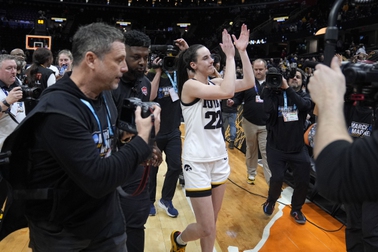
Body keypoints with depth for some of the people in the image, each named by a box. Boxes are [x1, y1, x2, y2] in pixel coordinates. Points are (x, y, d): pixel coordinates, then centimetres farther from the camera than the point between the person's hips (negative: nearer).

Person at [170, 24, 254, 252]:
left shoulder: (213, 83, 7)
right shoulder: (190, 85, -14)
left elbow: (249, 83, 0)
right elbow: (228, 92, -28)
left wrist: (242, 51, -4)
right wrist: (230, 56, -19)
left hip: (219, 157, 7)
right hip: (197, 161, -7)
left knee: (212, 222, 15)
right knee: (207, 228, 2)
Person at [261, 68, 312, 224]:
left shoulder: (304, 96, 2)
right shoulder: (276, 95, -4)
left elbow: (304, 105, -22)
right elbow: (268, 109, -24)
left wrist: (287, 88, -27)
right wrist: (269, 87, -22)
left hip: (298, 148, 3)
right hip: (276, 147, -2)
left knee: (303, 180, 5)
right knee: (277, 178, -13)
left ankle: (296, 210, 32)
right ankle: (270, 203, 21)